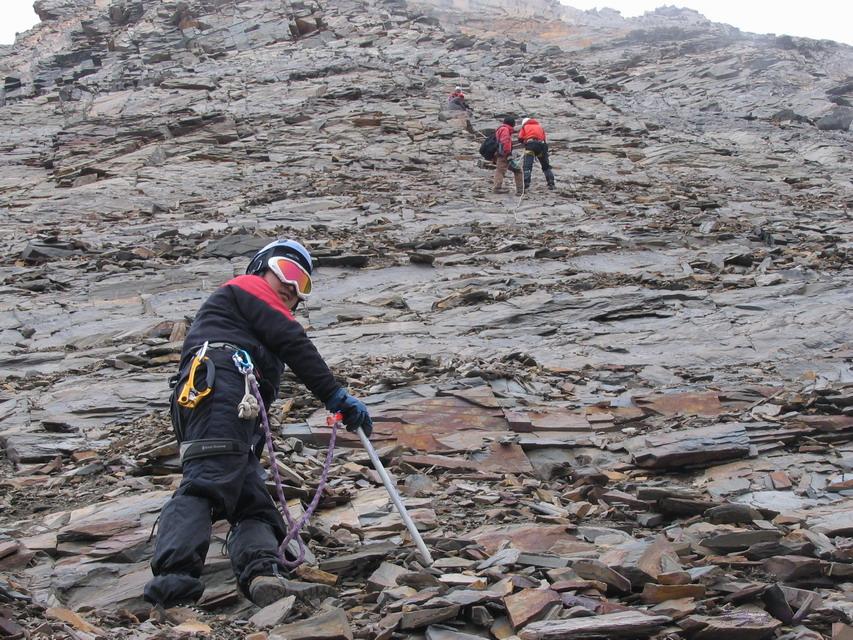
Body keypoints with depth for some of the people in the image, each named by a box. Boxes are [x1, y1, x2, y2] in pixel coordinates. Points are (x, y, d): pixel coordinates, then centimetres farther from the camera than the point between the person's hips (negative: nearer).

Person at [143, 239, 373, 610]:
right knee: (206, 485, -28)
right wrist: (336, 397, -2)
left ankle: (263, 576, -32)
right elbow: (292, 343, 3)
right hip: (217, 388, -9)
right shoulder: (246, 288, 19)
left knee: (254, 507, -8)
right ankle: (173, 578, -45)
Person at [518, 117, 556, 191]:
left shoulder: (525, 127, 20)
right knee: (546, 166, 15)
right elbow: (544, 138, 19)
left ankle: (526, 185, -18)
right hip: (541, 144, 3)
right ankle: (551, 184, 13)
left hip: (530, 144, -3)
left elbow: (520, 138, 8)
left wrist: (524, 143, 25)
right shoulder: (540, 126, 30)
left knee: (527, 166, -6)